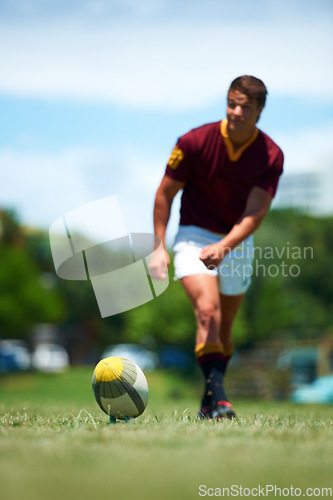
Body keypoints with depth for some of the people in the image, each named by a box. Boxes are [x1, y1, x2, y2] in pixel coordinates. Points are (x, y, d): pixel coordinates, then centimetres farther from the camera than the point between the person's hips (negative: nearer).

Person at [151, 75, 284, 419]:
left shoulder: (271, 156, -13)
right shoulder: (195, 142, -17)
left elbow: (255, 213, -19)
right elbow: (165, 193, -7)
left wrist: (224, 247, -35)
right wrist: (159, 247, -9)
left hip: (237, 243, 3)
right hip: (194, 236, -3)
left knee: (223, 328, 11)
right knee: (207, 310, -24)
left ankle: (209, 403, 28)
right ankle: (218, 397, -29)